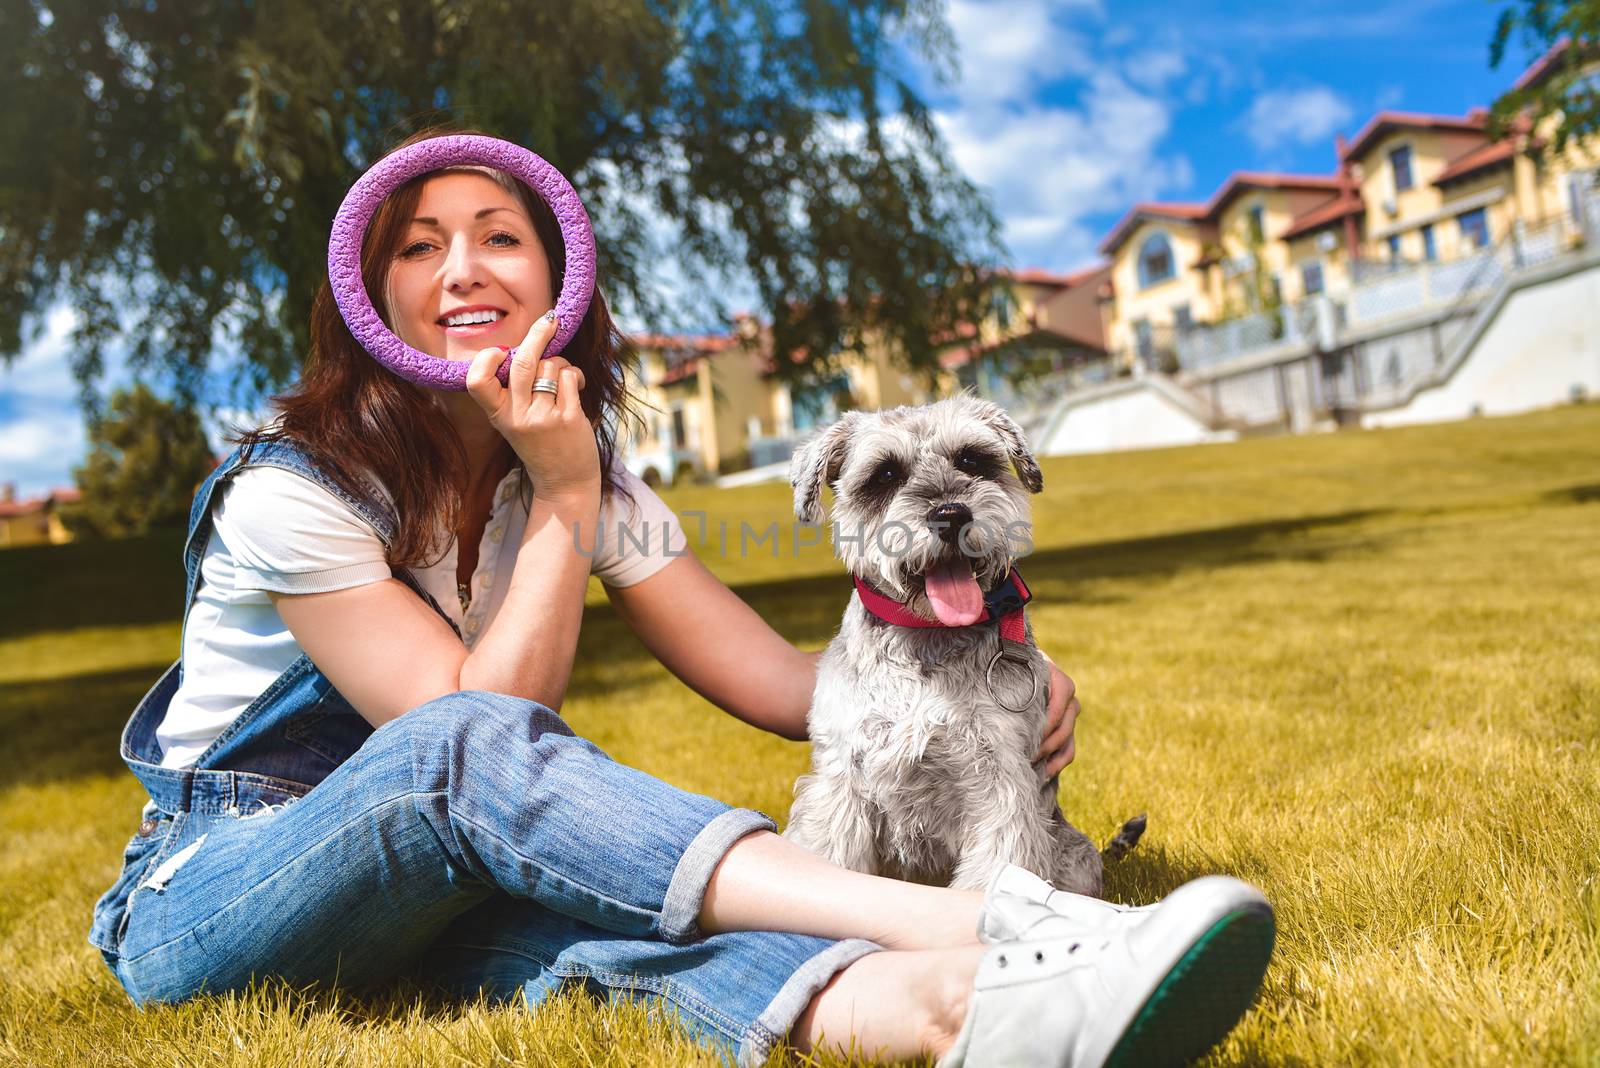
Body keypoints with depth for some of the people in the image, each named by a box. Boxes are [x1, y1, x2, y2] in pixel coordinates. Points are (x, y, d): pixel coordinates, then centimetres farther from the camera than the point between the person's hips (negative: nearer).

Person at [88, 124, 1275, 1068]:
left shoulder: (590, 483, -1)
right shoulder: (289, 489, -17)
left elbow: (775, 677, -7)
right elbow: (476, 727, -22)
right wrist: (561, 497, -24)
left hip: (443, 894, 4)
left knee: (562, 899, -34)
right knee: (468, 745, -36)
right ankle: (972, 934, -51)